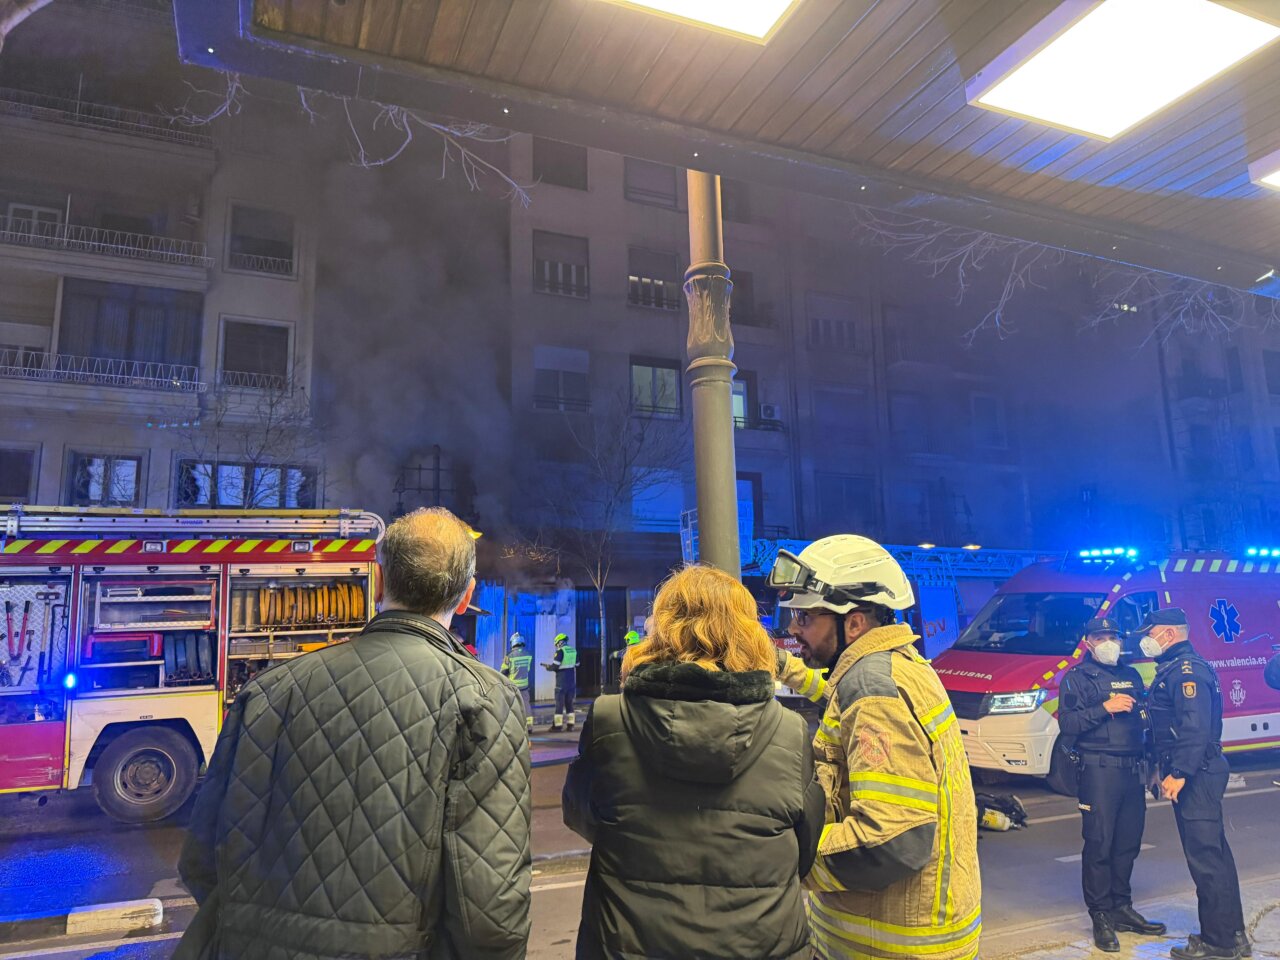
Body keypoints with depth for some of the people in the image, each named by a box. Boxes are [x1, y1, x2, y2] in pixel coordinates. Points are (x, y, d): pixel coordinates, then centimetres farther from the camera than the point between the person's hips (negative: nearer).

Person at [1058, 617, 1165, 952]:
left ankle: (1122, 908, 25)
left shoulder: (1131, 675, 18)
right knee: (1099, 845, -3)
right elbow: (1067, 723, -11)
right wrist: (1105, 708, -18)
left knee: (1128, 843, 11)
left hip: (1133, 770, 6)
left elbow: (1144, 718, 21)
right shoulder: (1077, 678, -1)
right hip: (1099, 770, -6)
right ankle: (1101, 917, 6)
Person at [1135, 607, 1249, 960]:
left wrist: (1179, 773, -24)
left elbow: (1196, 727, -24)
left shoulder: (1187, 670, -16)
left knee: (1205, 856, -5)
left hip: (1195, 776, -11)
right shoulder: (1173, 670, 16)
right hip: (1197, 774, 11)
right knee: (1214, 853, 16)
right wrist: (1165, 769, 21)